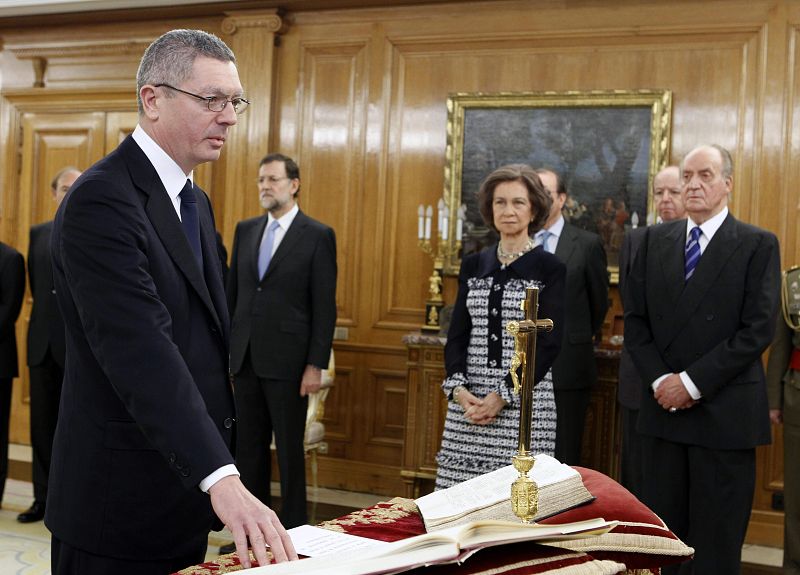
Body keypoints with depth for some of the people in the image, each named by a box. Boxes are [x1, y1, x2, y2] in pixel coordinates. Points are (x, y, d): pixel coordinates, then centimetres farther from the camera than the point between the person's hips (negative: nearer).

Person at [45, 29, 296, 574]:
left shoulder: (195, 202, 12)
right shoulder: (102, 201, -18)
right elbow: (141, 355, -29)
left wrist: (220, 469, 13)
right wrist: (222, 479, -36)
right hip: (121, 506, -8)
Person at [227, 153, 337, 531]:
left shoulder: (318, 236, -5)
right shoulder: (245, 230, 11)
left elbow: (324, 307, -7)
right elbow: (232, 294, 13)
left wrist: (316, 365, -12)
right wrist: (224, 350, 9)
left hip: (287, 361, -5)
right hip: (245, 358, 5)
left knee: (290, 450, 4)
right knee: (249, 449, 12)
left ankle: (293, 531, 16)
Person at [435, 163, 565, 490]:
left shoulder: (549, 269, -1)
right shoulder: (473, 266, 12)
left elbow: (548, 344, -6)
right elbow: (457, 335, 9)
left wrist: (503, 396, -13)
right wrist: (458, 389, -7)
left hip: (524, 401, -3)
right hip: (467, 401, 4)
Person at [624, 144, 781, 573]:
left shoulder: (758, 244, -2)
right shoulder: (655, 239, 10)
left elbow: (758, 329, -10)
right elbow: (635, 319, 6)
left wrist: (693, 382, -14)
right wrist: (659, 380, -7)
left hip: (724, 412, -3)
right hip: (663, 407, 4)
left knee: (717, 541, 6)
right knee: (663, 533, 11)